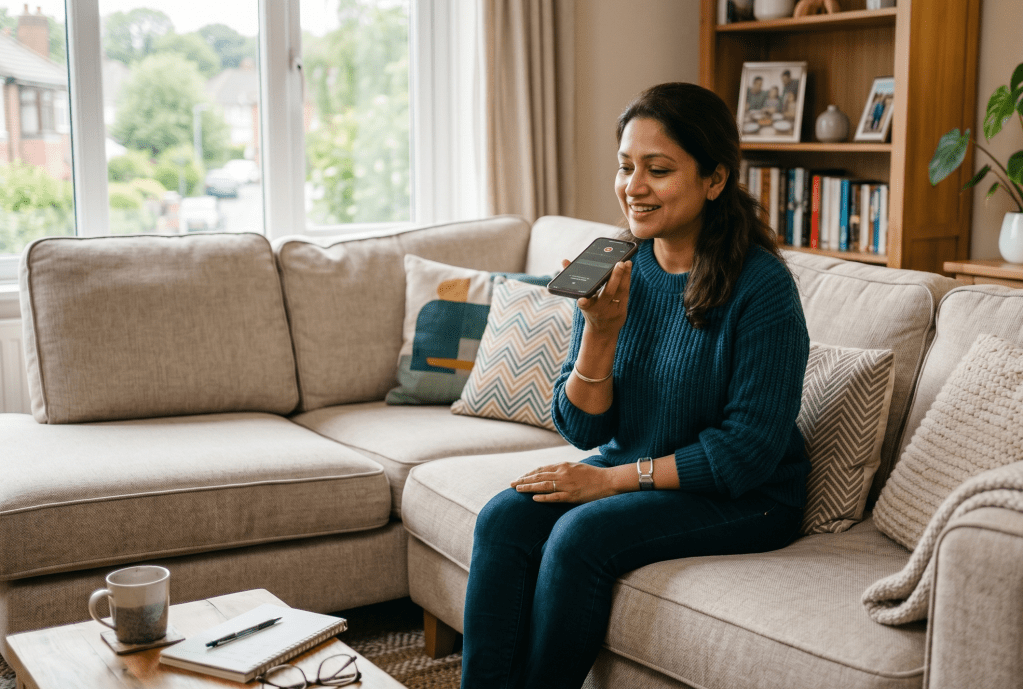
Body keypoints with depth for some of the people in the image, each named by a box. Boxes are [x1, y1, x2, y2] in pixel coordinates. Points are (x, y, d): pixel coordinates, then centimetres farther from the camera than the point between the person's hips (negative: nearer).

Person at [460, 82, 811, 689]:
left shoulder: (762, 286, -18)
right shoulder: (619, 273, -2)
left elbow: (749, 452, -17)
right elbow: (582, 428, -1)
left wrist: (613, 478, -16)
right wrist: (600, 331, -19)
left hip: (744, 497, -5)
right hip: (628, 470, 6)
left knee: (581, 535, -26)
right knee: (504, 519, -16)